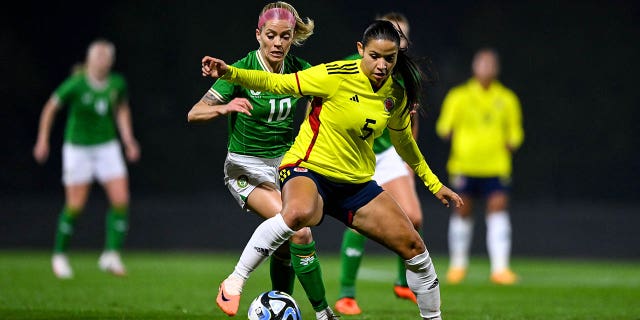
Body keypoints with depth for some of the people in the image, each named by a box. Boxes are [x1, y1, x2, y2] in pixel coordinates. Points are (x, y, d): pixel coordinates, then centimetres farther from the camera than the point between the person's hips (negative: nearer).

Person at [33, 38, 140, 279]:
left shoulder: (117, 84, -5)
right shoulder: (76, 84, -16)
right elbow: (51, 108, -3)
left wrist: (128, 140, 4)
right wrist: (42, 140, -3)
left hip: (107, 146, 4)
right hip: (78, 148, -4)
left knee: (121, 200, -10)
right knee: (75, 205, -3)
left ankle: (111, 255, -1)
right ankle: (60, 255, 16)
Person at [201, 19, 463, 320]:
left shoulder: (397, 96, 3)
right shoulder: (337, 76, -15)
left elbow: (404, 142, 22)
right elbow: (278, 83, -12)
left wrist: (434, 184, 29)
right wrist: (230, 72, -25)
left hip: (357, 183, 6)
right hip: (309, 171, -6)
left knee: (414, 248, 1)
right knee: (299, 212, -41)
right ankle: (233, 283, -29)